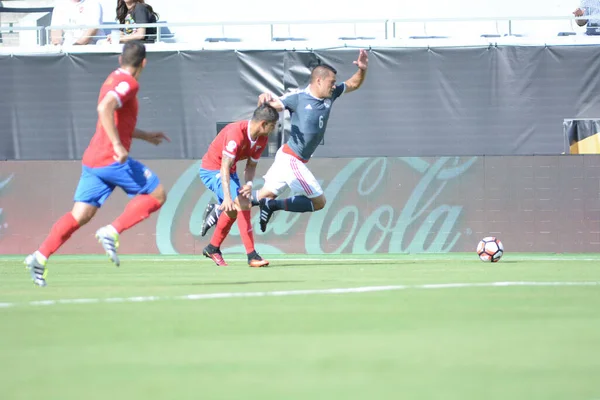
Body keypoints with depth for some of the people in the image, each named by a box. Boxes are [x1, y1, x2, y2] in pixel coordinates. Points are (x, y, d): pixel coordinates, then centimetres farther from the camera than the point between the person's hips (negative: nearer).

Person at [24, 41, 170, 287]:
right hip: (112, 159, -9)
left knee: (80, 215, 6)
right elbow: (105, 108, -27)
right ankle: (112, 232, -10)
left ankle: (41, 257, -6)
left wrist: (145, 136, 38)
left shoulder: (114, 80, 21)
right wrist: (118, 145, -29)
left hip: (92, 160, 9)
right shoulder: (128, 83, -9)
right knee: (157, 195, 2)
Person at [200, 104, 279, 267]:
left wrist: (248, 183, -18)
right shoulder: (236, 133, -32)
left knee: (233, 210, 21)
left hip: (229, 172, 9)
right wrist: (227, 197, -42)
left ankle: (213, 248, 43)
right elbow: (224, 167, -35)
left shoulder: (262, 139, -7)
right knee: (242, 204, -21)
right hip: (212, 170, -9)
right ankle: (252, 256, -20)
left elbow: (251, 165, 3)